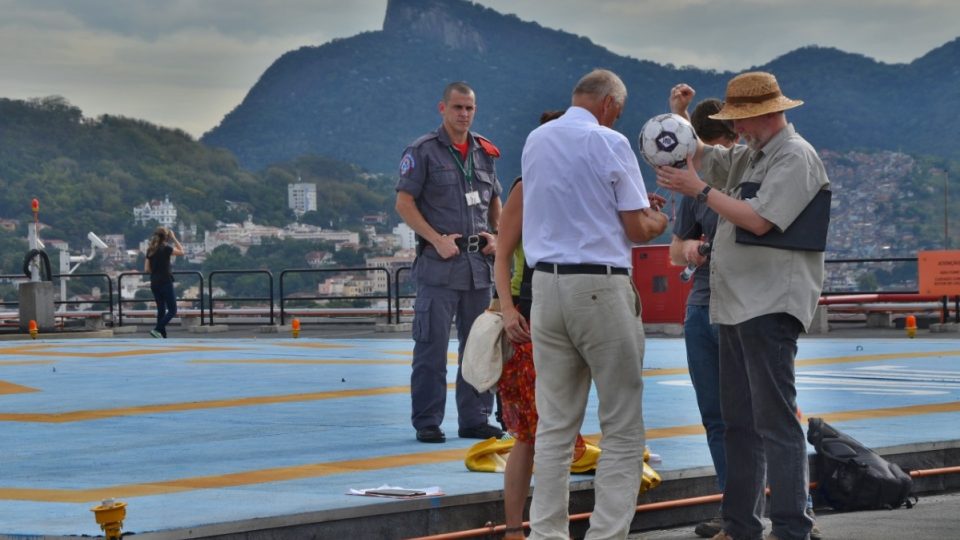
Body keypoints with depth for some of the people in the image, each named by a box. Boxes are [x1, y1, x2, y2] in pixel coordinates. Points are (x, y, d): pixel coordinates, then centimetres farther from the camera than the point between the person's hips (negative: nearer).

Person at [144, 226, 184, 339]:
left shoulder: (150, 250, 7)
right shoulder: (165, 248, -11)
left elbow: (146, 269, 8)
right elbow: (181, 252, 0)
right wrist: (174, 239, 1)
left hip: (154, 284, 7)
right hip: (165, 283, -7)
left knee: (161, 310, 13)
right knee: (172, 311, -1)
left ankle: (162, 336, 11)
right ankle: (157, 329, -17)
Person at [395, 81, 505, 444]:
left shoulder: (485, 153, 13)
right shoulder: (423, 151, -3)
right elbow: (404, 203, -7)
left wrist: (497, 236, 5)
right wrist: (437, 240, -14)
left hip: (479, 262, 6)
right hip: (439, 263, -6)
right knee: (432, 346, -5)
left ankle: (475, 419, 18)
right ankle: (427, 423, 1)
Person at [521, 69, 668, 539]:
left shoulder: (535, 141, 11)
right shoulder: (610, 144, -7)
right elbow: (637, 230, -5)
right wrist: (657, 219, 16)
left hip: (546, 285, 6)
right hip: (601, 288, -6)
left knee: (554, 424, 9)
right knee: (622, 427, 1)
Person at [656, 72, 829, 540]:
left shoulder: (795, 158, -9)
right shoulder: (746, 156, 19)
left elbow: (759, 220, -19)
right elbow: (695, 153, 27)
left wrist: (699, 189, -14)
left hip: (771, 306, -10)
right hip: (736, 304, 10)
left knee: (775, 419, -12)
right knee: (739, 420, 12)